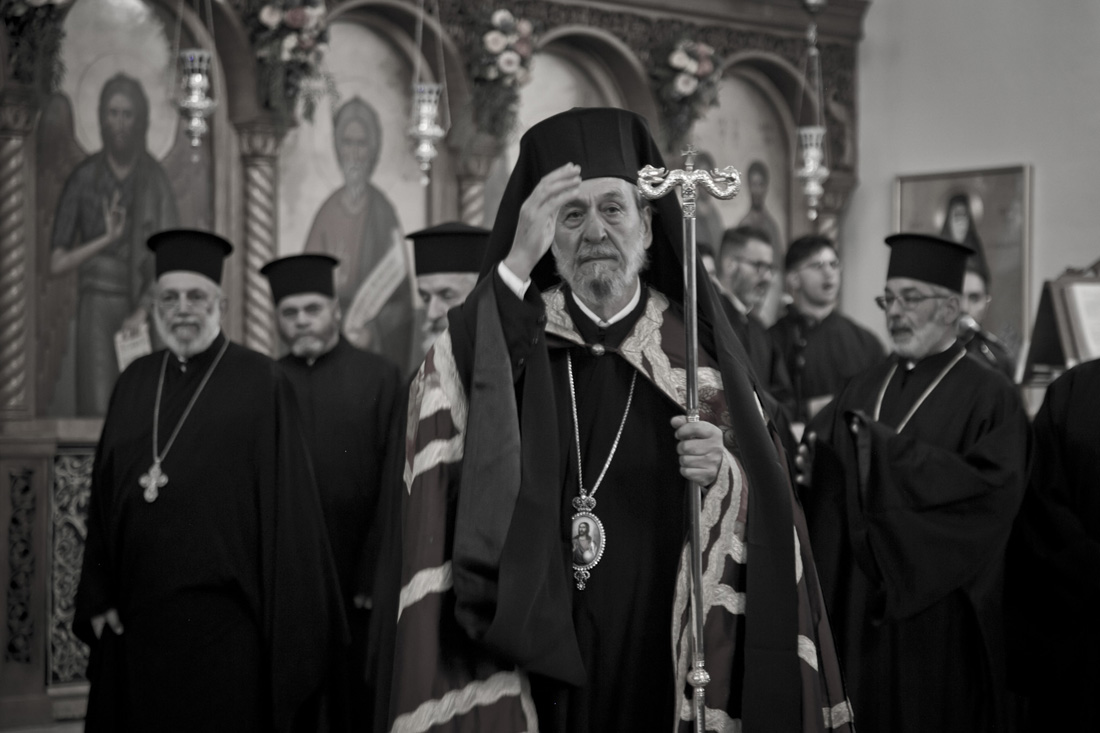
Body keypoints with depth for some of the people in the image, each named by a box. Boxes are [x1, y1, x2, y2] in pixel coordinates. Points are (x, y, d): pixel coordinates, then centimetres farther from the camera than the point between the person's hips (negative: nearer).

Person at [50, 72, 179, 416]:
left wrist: (144, 311, -9)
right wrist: (106, 239, -10)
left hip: (145, 308, 1)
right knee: (99, 410, -9)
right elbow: (57, 264, 3)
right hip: (98, 306, -1)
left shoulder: (154, 179, 7)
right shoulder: (85, 177, 4)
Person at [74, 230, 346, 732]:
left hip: (222, 621, -4)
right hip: (136, 620, 5)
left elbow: (286, 502, -7)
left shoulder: (259, 384, -5)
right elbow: (105, 493, 12)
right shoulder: (134, 383, 10)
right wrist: (99, 597, 7)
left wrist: (287, 620, -10)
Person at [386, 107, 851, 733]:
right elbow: (440, 413, -20)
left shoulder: (694, 347, 3)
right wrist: (517, 264, -25)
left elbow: (764, 513, 5)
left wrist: (724, 474, -16)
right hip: (537, 660, -1)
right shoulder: (511, 332, 1)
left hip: (666, 654, 1)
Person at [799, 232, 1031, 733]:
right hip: (856, 603, 5)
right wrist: (808, 464, -14)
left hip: (936, 611, -5)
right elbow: (820, 461, 10)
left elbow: (993, 490, -19)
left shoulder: (988, 397, -6)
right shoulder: (864, 389, 12)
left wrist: (891, 449, -21)